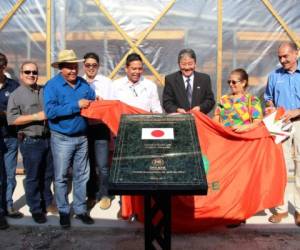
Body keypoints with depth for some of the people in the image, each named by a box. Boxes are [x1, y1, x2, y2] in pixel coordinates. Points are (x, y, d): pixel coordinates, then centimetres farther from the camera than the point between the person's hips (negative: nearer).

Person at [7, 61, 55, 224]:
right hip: (30, 142, -4)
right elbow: (11, 119, -12)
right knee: (33, 177, 5)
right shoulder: (16, 94, -3)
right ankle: (36, 209, 18)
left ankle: (47, 202, 33)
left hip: (48, 138, 5)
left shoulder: (45, 91, 10)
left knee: (48, 174, 15)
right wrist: (36, 116, -17)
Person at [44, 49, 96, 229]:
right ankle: (63, 211, 23)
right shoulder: (52, 85, -10)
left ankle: (80, 209, 27)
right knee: (61, 177, 7)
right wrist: (76, 105, -23)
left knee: (82, 175, 12)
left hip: (82, 137, 5)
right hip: (62, 139, -4)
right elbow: (50, 111, -21)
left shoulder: (84, 84, 5)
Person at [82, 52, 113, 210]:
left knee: (102, 164, -1)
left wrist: (102, 101, -19)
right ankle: (91, 195, 28)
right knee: (88, 164, 13)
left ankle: (104, 195, 19)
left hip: (100, 127, -1)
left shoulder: (106, 82, 3)